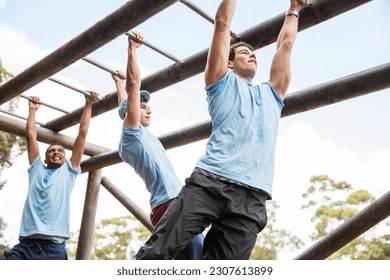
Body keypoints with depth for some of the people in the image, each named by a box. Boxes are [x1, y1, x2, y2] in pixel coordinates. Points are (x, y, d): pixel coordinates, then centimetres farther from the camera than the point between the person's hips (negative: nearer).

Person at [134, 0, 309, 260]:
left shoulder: (271, 94, 31)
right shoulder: (224, 82, 19)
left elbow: (285, 44, 39)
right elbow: (222, 24, 17)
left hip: (252, 198, 3)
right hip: (210, 181, -3)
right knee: (156, 252, -11)